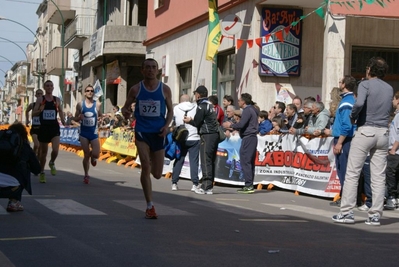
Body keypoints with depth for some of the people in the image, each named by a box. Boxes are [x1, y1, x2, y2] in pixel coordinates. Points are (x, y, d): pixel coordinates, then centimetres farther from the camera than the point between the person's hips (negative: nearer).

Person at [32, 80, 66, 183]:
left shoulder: (57, 100, 5)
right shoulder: (40, 99, -1)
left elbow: (60, 111, 21)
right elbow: (33, 113, -3)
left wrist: (63, 120, 5)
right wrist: (40, 110, -23)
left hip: (54, 127, 1)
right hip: (44, 128, -1)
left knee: (55, 150, -18)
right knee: (43, 152, 9)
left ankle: (52, 163, 16)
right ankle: (42, 173, 27)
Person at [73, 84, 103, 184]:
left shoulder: (97, 104, -3)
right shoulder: (80, 104, -2)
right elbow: (75, 119, 5)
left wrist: (102, 117, -8)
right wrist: (79, 117, -15)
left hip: (94, 133, 0)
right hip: (84, 133, 0)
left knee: (96, 154, -11)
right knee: (86, 155, 2)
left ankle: (92, 157, 28)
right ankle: (86, 175, 20)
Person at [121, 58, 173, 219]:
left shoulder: (165, 89, 0)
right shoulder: (136, 89, 0)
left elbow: (170, 110, 9)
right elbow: (126, 106, 9)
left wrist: (167, 125, -9)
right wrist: (125, 112, -16)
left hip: (158, 133, 1)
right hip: (142, 131, -1)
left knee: (157, 174, 5)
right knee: (145, 166, -17)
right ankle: (150, 206, -8)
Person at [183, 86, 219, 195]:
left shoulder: (201, 106, -10)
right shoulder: (210, 104, 18)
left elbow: (197, 123, -9)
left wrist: (189, 120, 10)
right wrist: (192, 119, 21)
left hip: (207, 136, -9)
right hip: (215, 134, 9)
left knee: (206, 161, -9)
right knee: (211, 161, 11)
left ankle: (206, 187, -12)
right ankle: (209, 185, 14)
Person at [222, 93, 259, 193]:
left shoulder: (247, 110, -11)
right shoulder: (253, 110, 19)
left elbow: (241, 124, -19)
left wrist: (230, 125, -3)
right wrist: (233, 126, 18)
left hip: (248, 138, -10)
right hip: (252, 137, 10)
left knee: (245, 162, -9)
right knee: (250, 162, 10)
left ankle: (248, 185, -12)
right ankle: (250, 185, 12)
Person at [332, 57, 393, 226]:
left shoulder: (365, 85, -5)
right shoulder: (389, 89, 13)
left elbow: (359, 103, -22)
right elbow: (388, 109, 17)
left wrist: (353, 116, -6)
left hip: (365, 131, -5)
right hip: (383, 133, 5)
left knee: (352, 173, 0)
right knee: (379, 176, 5)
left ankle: (347, 212, -2)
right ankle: (375, 214, 5)